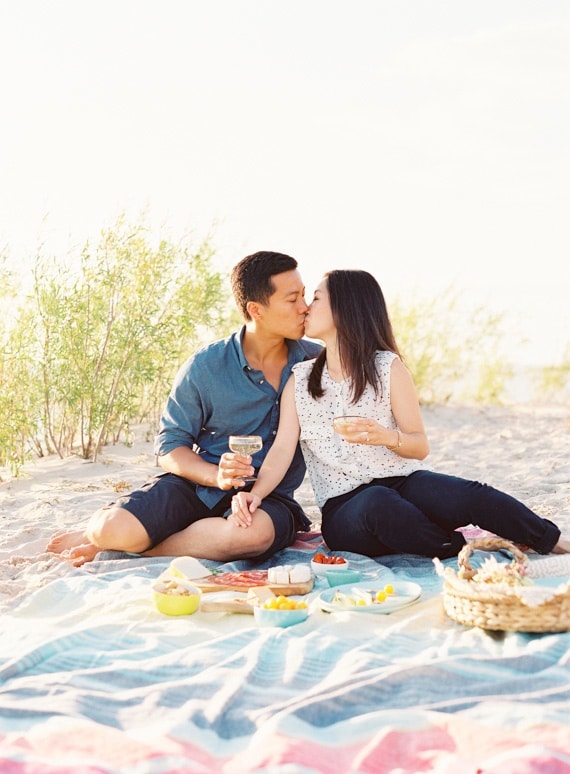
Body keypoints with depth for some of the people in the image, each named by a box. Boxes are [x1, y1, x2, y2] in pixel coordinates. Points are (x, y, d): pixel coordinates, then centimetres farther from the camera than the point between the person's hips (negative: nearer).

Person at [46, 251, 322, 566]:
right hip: (198, 484, -1)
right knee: (115, 529, -29)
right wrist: (217, 476, -22)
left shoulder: (315, 361, -2)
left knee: (254, 532, -39)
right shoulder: (205, 367, -6)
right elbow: (170, 445, -3)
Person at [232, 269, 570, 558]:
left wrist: (386, 436, -21)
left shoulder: (388, 368, 3)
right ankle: (467, 550, -20)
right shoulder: (300, 380, 9)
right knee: (379, 504, -38)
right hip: (344, 512, 0)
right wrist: (255, 493, -20)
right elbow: (283, 449, -1)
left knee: (472, 495, -30)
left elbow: (421, 447, 2)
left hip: (402, 483, 0)